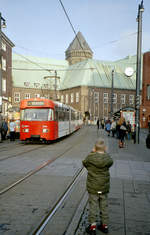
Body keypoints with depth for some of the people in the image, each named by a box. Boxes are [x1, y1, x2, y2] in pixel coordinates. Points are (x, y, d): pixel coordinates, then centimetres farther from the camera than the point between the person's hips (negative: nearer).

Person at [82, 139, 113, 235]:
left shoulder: (90, 157, -16)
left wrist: (92, 152, 6)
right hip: (104, 187, 2)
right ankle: (105, 225, 29)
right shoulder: (108, 158, -11)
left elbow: (85, 163, 4)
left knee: (93, 206, 9)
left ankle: (92, 227, 16)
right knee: (104, 206, 17)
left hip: (93, 188, -2)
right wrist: (105, 153, 11)